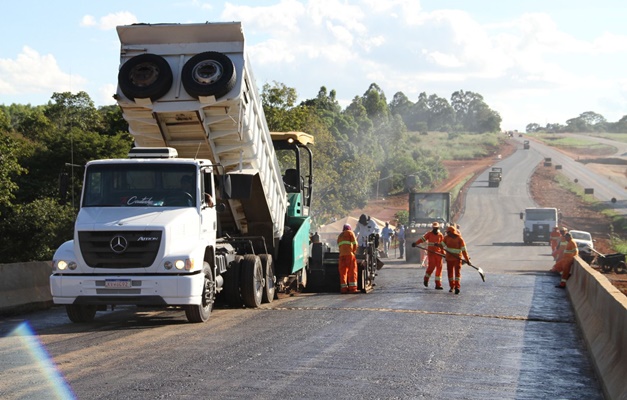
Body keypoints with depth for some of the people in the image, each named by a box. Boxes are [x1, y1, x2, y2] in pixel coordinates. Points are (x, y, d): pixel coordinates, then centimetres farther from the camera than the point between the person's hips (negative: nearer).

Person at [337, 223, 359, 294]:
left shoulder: (340, 236, 28)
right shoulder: (350, 233, 10)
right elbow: (355, 243, 1)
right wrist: (354, 251, 16)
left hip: (341, 255, 5)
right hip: (350, 254, -5)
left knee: (343, 272, 5)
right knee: (352, 271, -2)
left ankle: (343, 288, 0)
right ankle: (352, 288, -8)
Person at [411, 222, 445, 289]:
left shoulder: (441, 235, 7)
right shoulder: (429, 234, 0)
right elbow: (422, 239, -8)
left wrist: (443, 253, 8)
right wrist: (415, 243, -22)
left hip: (438, 253, 3)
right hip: (431, 253, -3)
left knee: (439, 268, -1)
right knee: (431, 266, -11)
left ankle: (438, 284, 3)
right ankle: (426, 280, 16)